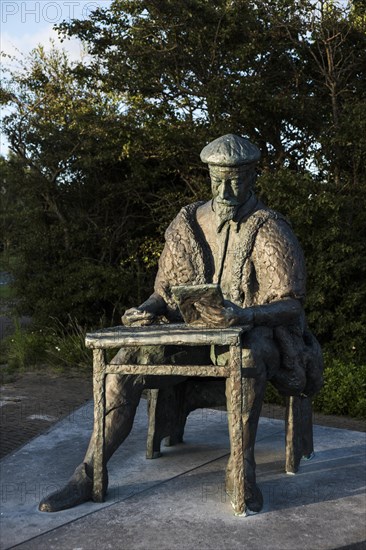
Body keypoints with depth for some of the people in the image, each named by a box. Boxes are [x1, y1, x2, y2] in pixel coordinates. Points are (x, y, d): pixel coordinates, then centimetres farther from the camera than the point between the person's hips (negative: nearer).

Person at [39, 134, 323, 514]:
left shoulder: (270, 230, -7)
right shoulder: (187, 224, 6)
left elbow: (291, 304, -12)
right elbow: (166, 291, 12)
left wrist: (242, 315, -31)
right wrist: (147, 309, -11)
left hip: (254, 334, -4)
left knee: (247, 357, -41)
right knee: (126, 363, -20)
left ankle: (242, 469, -23)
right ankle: (88, 475, -13)